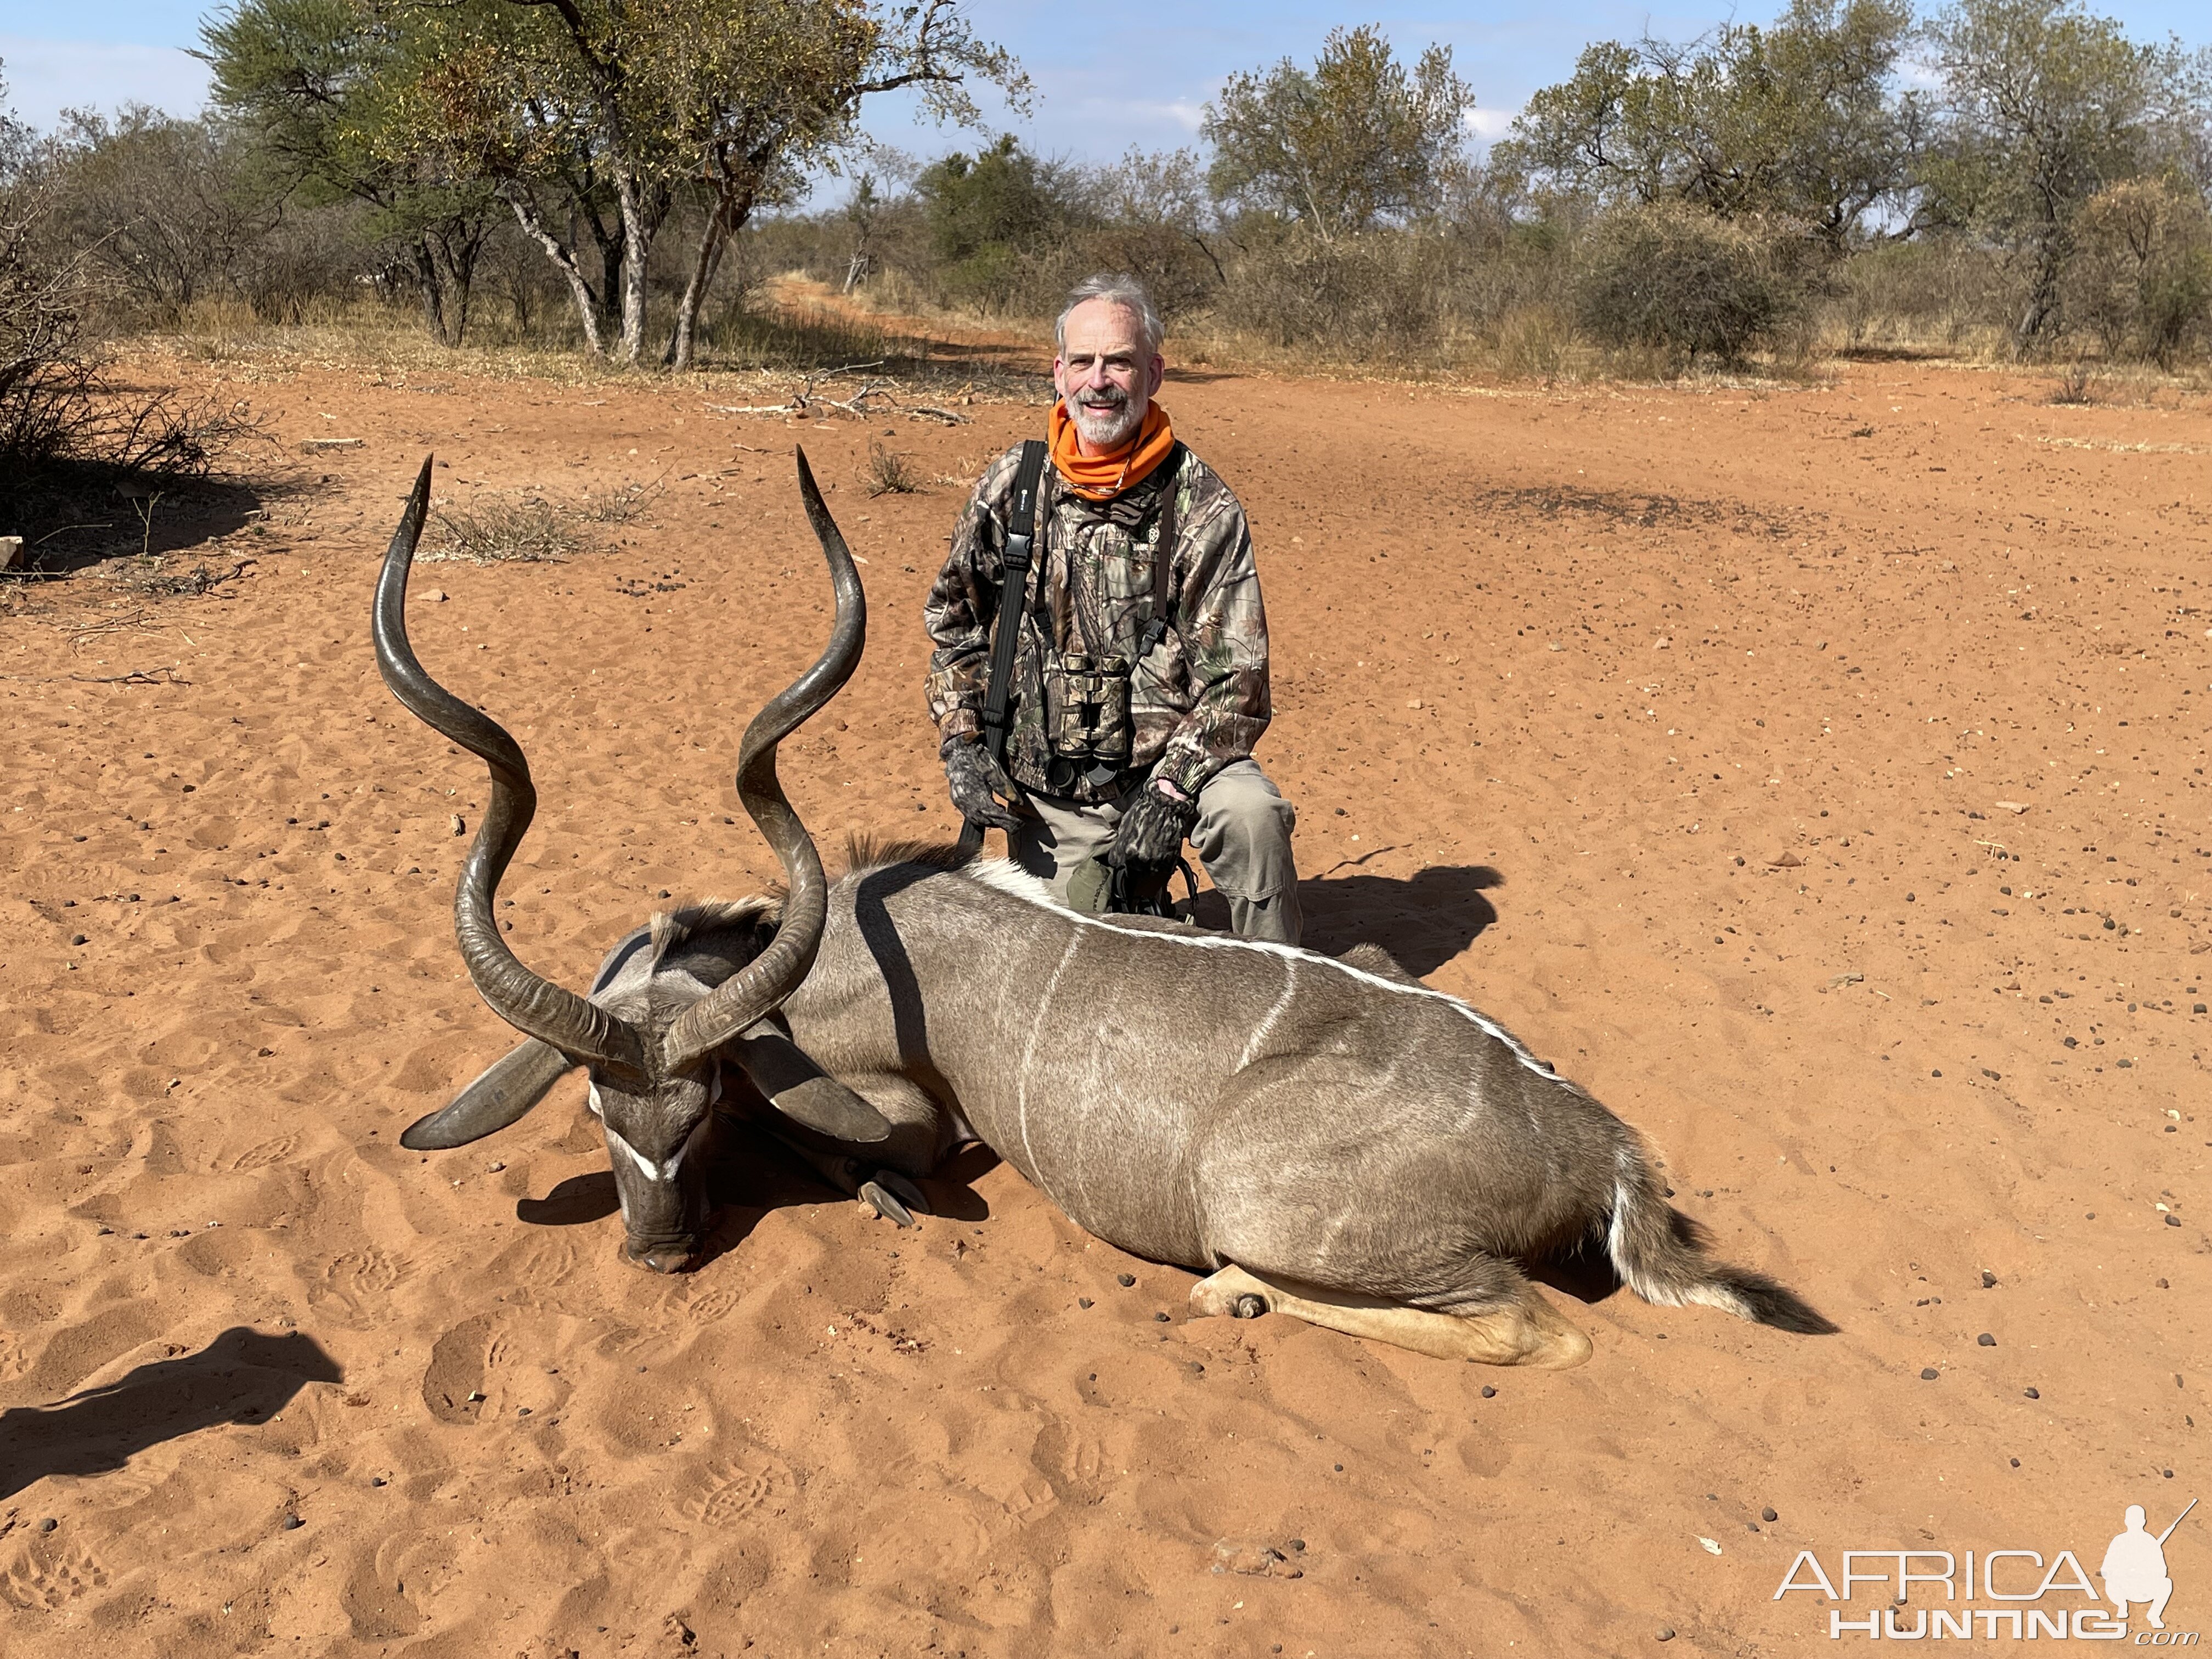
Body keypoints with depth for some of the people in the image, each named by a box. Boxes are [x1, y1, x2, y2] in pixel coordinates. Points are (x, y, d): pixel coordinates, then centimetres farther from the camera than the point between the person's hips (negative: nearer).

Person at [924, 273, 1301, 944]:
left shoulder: (1202, 506, -8)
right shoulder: (1012, 485, 1)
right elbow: (952, 618, 14)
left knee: (1247, 812, -32)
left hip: (1168, 755, -2)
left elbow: (1236, 676, -11)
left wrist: (1171, 789, -22)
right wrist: (962, 744, 3)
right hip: (1047, 791, 3)